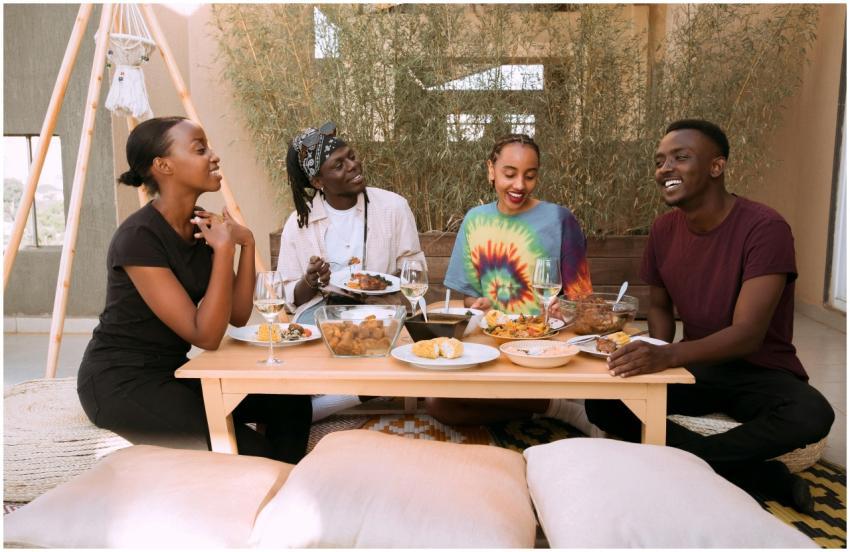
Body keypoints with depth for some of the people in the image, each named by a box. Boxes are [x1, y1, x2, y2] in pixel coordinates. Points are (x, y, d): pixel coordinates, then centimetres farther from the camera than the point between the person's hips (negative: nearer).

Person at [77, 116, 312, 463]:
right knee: (251, 453, -21)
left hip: (173, 369, 8)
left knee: (290, 402, -7)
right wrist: (224, 249, -25)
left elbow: (238, 316, 0)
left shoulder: (202, 226, 1)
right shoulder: (138, 237, -23)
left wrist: (245, 242, -10)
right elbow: (206, 336, -24)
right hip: (120, 382, -7)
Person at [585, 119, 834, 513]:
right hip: (695, 368, 5)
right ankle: (761, 476, -17)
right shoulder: (663, 229, -1)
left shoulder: (764, 228, -19)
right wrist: (655, 354, -11)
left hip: (759, 372, -4)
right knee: (602, 403, -17)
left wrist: (669, 355, -44)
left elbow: (748, 334, -27)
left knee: (811, 415, -36)